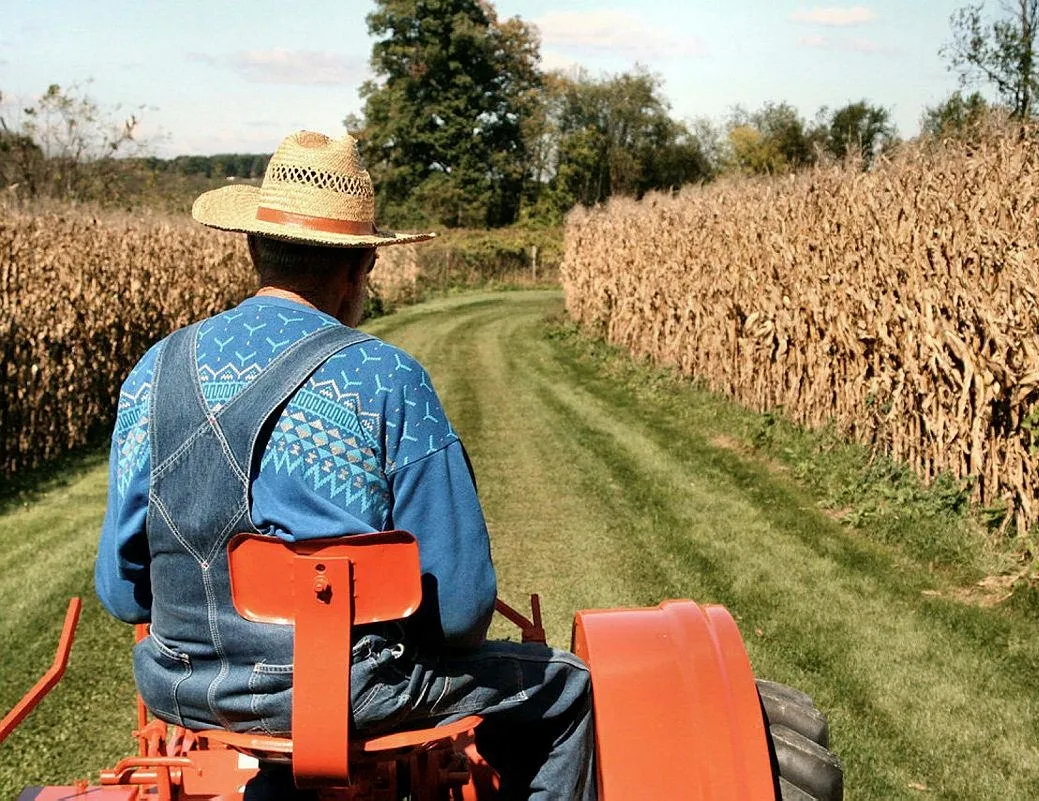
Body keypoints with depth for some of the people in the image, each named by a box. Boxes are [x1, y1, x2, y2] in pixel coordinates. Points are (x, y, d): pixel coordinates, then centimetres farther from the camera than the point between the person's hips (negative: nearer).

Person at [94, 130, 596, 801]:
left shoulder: (157, 371, -1)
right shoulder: (387, 380, -14)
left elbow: (121, 588, 4)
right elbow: (460, 601, -13)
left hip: (181, 692, 5)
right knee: (564, 689, 18)